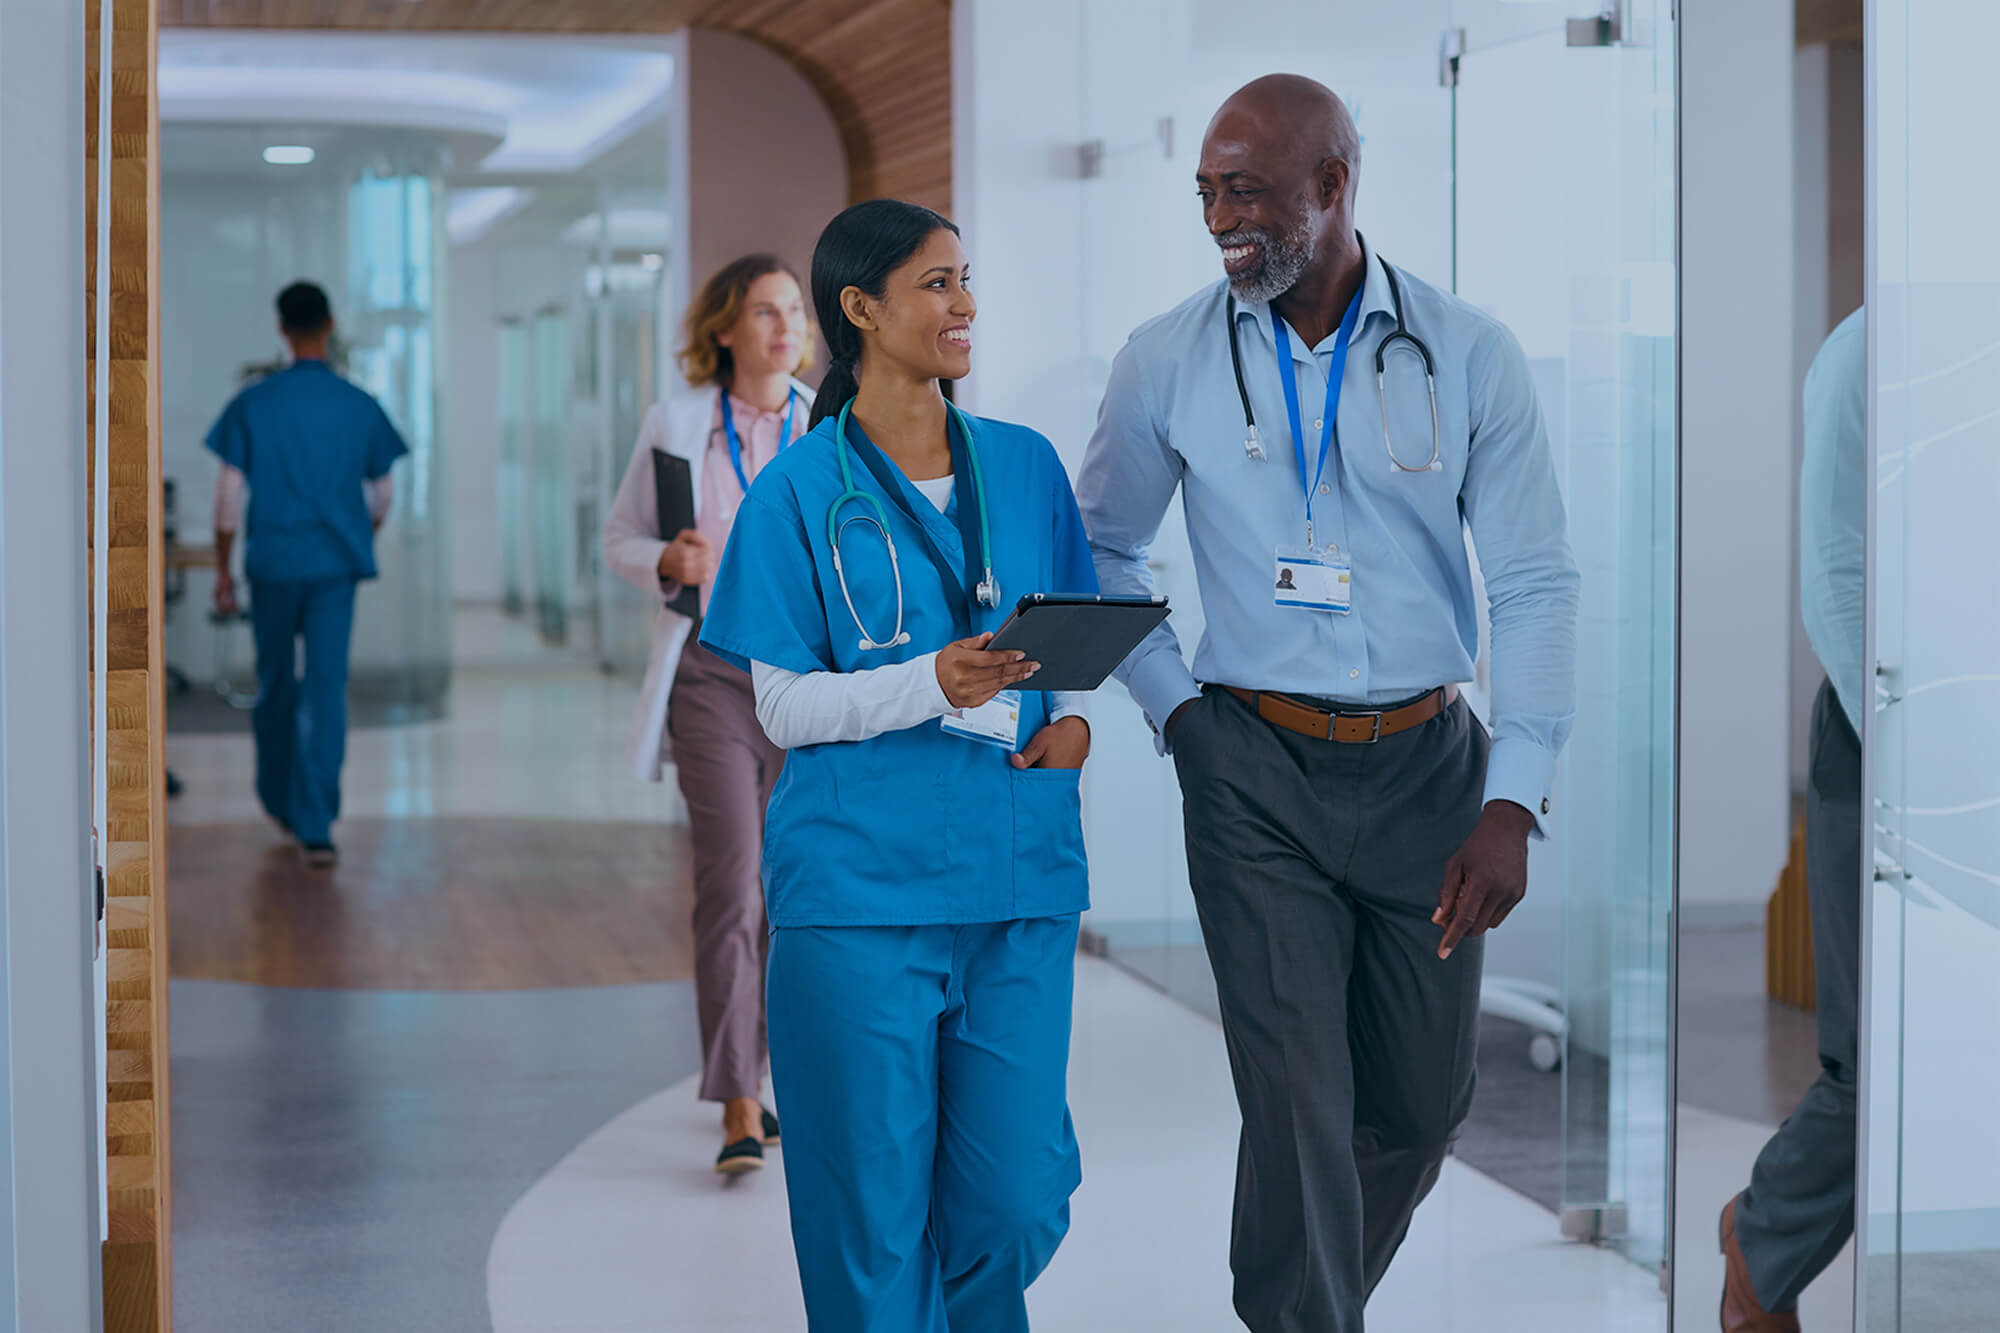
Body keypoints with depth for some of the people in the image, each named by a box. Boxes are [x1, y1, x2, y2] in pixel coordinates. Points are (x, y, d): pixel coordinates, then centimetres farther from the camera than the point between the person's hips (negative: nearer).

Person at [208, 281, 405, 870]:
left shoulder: (252, 405, -2)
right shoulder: (360, 406, 0)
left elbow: (230, 493, -3)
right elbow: (381, 496, 9)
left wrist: (222, 569, 6)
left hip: (272, 561, 1)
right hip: (336, 563, 0)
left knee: (275, 683, 17)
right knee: (327, 687, -3)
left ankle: (280, 799, 33)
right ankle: (315, 825, -10)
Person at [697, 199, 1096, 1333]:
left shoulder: (1026, 465, 11)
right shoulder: (800, 493, -1)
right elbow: (785, 707, -4)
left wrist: (1074, 716, -4)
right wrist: (936, 685, -19)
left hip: (1019, 872, 3)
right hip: (862, 887, -3)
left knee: (1019, 1197, 3)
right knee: (877, 1206, 1)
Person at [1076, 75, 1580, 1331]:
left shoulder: (1469, 355, -3)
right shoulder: (1168, 363, -1)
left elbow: (1538, 584, -2)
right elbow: (1102, 548, 13)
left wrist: (1514, 802, -10)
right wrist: (1173, 704, 1)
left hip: (1428, 763, 2)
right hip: (1253, 774, -1)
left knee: (1423, 1098, 13)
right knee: (1297, 1099, -6)